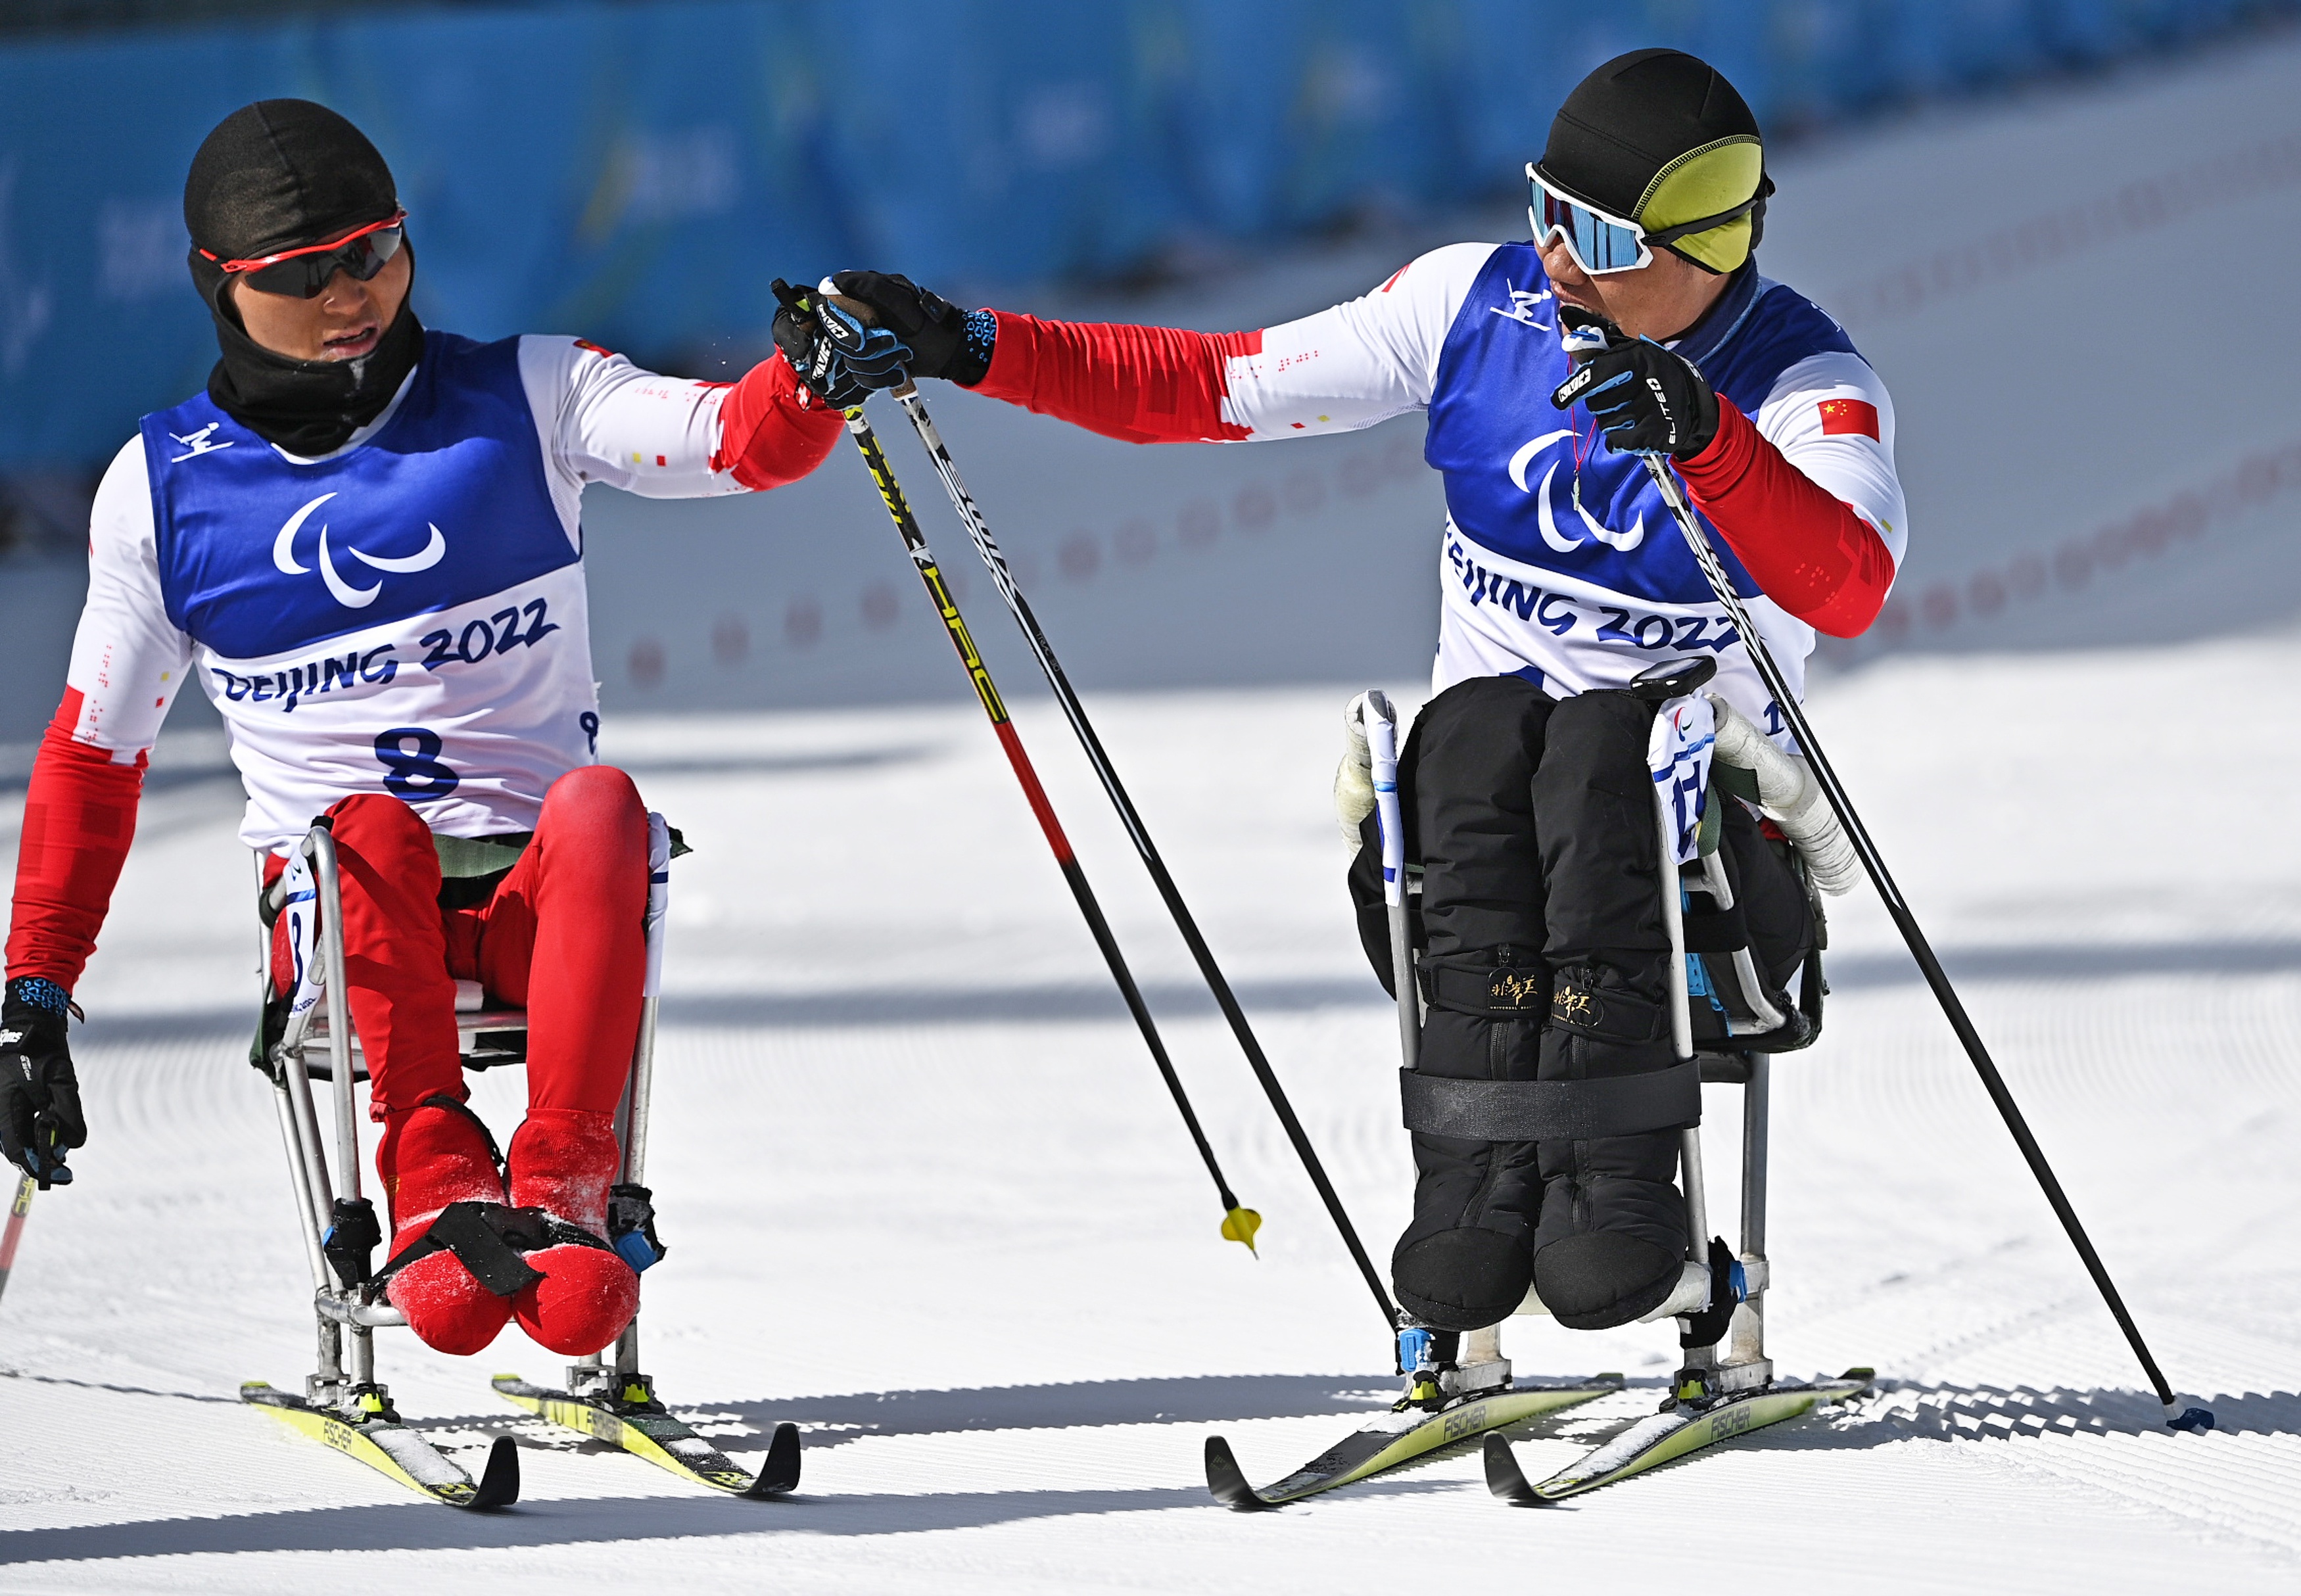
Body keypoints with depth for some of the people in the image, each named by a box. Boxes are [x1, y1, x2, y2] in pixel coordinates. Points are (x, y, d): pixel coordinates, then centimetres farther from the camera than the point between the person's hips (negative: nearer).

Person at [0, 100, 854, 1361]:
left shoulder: (523, 401, 8)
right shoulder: (162, 488, 11)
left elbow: (737, 441, -7)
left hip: (535, 891, 0)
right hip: (336, 921, 0)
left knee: (601, 805, -34)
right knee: (372, 827, -34)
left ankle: (562, 1187, -43)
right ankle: (434, 1179, -44)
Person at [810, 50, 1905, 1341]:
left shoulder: (1808, 386, -9)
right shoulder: (1479, 304, 3)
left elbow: (1850, 590, -30)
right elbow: (1205, 387, 8)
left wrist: (1708, 444, -46)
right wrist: (972, 350, -1)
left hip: (1700, 832, -3)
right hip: (1475, 820, 3)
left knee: (1599, 743, -35)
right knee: (1483, 729, -31)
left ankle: (1613, 1175, -45)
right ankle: (1479, 1182, -41)